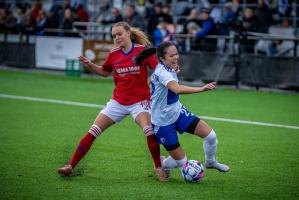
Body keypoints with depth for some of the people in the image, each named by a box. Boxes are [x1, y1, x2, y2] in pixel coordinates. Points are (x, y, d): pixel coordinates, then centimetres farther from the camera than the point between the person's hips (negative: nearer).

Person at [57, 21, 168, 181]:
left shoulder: (142, 50, -9)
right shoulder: (113, 54, 3)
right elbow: (105, 72, 21)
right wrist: (89, 65, 5)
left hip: (139, 101, -4)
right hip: (118, 101, 4)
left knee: (149, 130, -28)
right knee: (93, 132, -2)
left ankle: (159, 168, -10)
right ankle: (71, 166, 3)